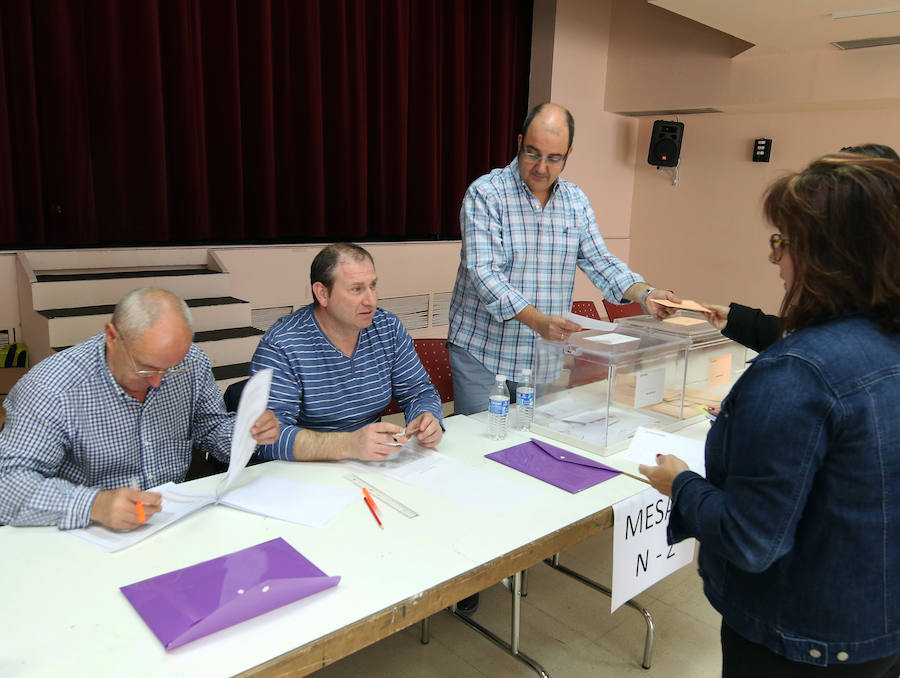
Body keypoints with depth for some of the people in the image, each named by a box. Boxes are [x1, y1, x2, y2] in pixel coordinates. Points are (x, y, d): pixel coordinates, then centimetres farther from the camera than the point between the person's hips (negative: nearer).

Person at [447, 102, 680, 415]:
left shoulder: (576, 201, 8)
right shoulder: (485, 194, -11)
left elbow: (599, 261, 10)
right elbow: (484, 273, -21)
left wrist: (644, 294, -9)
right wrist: (537, 320, -33)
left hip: (548, 360, 5)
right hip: (483, 356, -4)